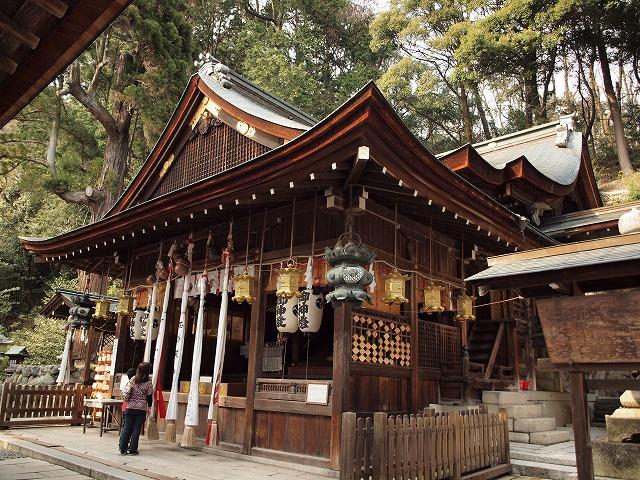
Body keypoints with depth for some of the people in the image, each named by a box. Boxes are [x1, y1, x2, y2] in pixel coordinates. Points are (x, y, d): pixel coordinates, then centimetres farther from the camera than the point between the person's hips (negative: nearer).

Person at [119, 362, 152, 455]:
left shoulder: (133, 380, -2)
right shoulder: (148, 383, -7)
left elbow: (125, 393, -5)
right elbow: (149, 397, -3)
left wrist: (127, 400, 15)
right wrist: (149, 406, 13)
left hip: (130, 408, 2)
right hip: (141, 409, -2)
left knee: (127, 428, 10)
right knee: (136, 430, 5)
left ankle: (123, 449, 15)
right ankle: (132, 450, 7)